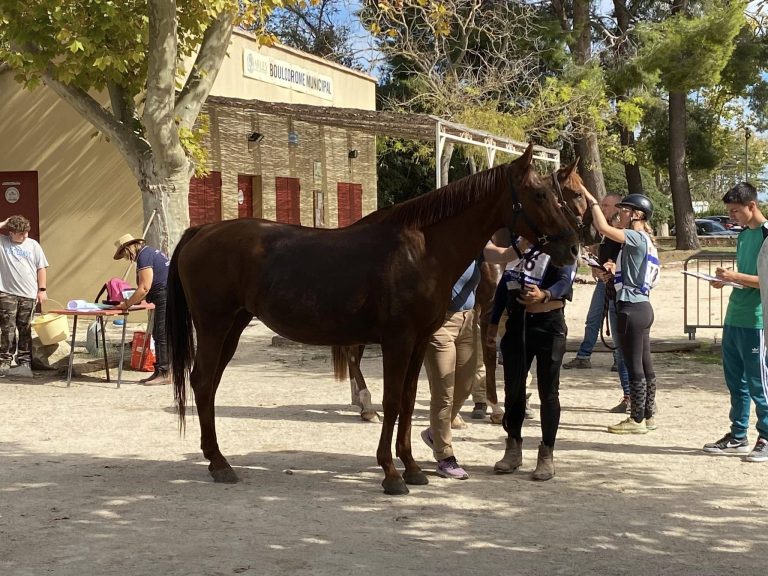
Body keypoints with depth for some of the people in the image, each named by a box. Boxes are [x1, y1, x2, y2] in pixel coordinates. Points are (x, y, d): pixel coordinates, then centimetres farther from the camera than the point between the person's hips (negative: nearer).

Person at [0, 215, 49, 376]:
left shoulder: (33, 245, 8)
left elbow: (41, 268, 8)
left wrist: (42, 290, 2)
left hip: (28, 295, 1)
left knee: (25, 330, 6)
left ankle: (24, 362, 11)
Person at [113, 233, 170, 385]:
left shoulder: (144, 256, -12)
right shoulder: (149, 252, 20)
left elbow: (144, 288, -18)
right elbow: (148, 287, 22)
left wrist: (127, 304, -10)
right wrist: (133, 300, 14)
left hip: (167, 298, -11)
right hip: (166, 298, 11)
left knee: (162, 336, -9)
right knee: (158, 334, 12)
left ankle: (164, 374, -8)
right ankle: (159, 372, 14)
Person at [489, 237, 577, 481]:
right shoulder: (515, 245, 10)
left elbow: (566, 280, -25)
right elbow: (504, 284, 15)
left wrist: (544, 295, -46)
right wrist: (493, 321, 13)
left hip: (548, 325, -5)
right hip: (517, 324, 5)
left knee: (548, 392, 2)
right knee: (513, 388, 9)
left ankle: (547, 455, 11)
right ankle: (513, 449, 22)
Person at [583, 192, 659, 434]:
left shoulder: (637, 238, -14)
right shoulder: (647, 241, 16)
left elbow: (603, 227, -25)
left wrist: (591, 200, -15)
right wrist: (617, 269, 12)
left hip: (631, 309, -10)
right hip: (642, 306, 10)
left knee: (635, 367, -4)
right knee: (645, 366, 13)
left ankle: (637, 420, 1)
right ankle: (647, 416, 20)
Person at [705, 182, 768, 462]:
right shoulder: (743, 235, 15)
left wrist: (736, 277, -21)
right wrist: (725, 280, 5)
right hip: (734, 318, 9)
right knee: (735, 381, 13)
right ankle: (737, 436, 22)